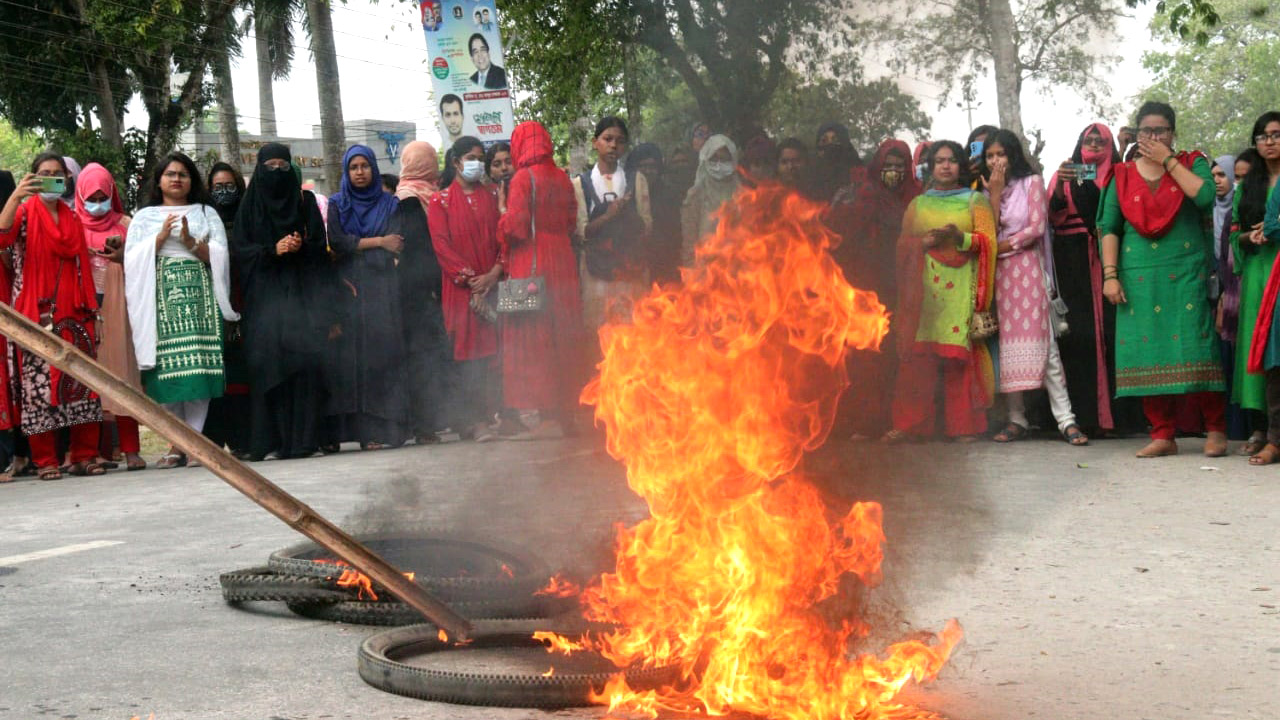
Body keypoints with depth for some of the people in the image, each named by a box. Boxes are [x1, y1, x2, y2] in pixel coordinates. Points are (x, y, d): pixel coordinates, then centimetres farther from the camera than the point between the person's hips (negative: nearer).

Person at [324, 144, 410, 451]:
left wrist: (356, 245, -6)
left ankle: (377, 429, -9)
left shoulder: (389, 204, 13)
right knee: (343, 357, -7)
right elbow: (336, 242, -2)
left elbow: (396, 244, 0)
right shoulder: (337, 205, 13)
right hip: (347, 289, 0)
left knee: (379, 355, -8)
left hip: (381, 289, 0)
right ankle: (335, 431, -9)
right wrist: (378, 242, -3)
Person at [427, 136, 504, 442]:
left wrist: (494, 273, -8)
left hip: (492, 285, 3)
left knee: (491, 351, -3)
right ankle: (469, 420, -5)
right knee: (463, 352, -6)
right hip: (459, 288, -3)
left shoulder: (492, 197, 15)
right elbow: (442, 245, -3)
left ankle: (487, 414, 0)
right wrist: (471, 279, -11)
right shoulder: (441, 201, 6)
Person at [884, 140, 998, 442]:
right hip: (923, 286, 2)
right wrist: (925, 242, -7)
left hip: (961, 286, -1)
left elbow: (988, 241, 3)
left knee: (959, 354, -9)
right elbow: (902, 245, 13)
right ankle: (911, 424, -7)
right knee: (917, 354, -8)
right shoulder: (917, 204, 20)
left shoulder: (975, 200, 14)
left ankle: (963, 425, -6)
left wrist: (960, 237, -15)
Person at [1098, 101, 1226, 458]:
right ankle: (1163, 435, 6)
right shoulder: (1123, 176, 12)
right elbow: (1108, 228, 8)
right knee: (1147, 351, 0)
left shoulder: (1192, 164, 8)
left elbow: (1205, 196, -13)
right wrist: (1110, 276, -2)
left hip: (1186, 273, -2)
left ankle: (1216, 430, 2)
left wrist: (1168, 161, -8)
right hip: (1139, 279, 2)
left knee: (1194, 349, -7)